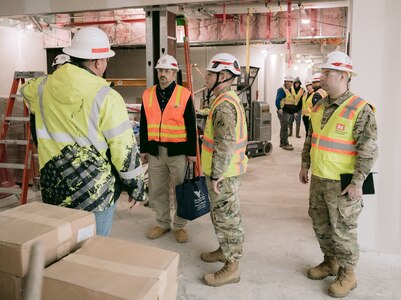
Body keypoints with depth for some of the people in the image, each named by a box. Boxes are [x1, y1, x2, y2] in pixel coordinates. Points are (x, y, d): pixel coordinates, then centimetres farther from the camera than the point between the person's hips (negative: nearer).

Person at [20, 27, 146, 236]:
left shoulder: (44, 87, 3)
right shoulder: (107, 97, -15)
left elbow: (26, 89, 30)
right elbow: (124, 147, -13)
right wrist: (136, 185, -1)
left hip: (54, 187, 6)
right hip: (96, 191, -5)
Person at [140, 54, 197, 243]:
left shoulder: (184, 95, -4)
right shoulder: (148, 95, 7)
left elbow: (191, 126, -3)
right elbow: (144, 125, 11)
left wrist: (192, 152, -5)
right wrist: (143, 149, 9)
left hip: (178, 151, -3)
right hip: (155, 151, 4)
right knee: (157, 191, 12)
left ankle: (180, 226, 20)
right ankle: (162, 224, 28)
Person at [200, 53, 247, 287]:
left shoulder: (224, 104, -21)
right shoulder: (231, 99, 13)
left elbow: (225, 145, -26)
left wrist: (216, 175, -21)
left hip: (224, 174, -10)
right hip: (227, 170, 10)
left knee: (226, 218, 0)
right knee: (223, 216, 22)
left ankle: (232, 267, 12)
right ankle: (225, 251, 38)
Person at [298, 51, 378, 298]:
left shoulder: (360, 109, -16)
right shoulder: (319, 106, 6)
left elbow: (369, 151, -18)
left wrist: (357, 182, -20)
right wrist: (305, 165, 15)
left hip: (342, 183, -7)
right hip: (318, 179, 7)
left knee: (342, 229, 4)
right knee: (321, 225, 18)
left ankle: (347, 274, 23)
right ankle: (330, 262, 38)